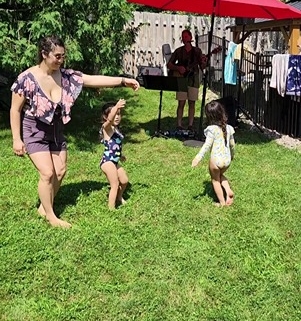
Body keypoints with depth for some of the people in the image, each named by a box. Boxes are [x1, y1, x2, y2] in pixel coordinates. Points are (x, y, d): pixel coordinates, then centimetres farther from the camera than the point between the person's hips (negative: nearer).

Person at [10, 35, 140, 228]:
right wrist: (16, 139, -15)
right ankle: (50, 216, 10)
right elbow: (15, 110, -14)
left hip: (56, 130, 6)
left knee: (60, 171, 8)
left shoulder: (66, 76, -9)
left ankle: (44, 206, 30)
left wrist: (122, 80, -21)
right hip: (34, 132, -6)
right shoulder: (27, 79, -21)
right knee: (47, 173, -8)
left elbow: (94, 79, -12)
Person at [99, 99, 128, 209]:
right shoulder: (107, 127, -14)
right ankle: (111, 208, 4)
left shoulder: (115, 129, 12)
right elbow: (110, 119, -39)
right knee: (115, 186, -5)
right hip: (108, 162, -9)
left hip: (114, 162, 9)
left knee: (124, 181, 24)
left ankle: (119, 197, 49)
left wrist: (120, 156, 40)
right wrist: (116, 107, -55)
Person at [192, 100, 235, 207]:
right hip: (227, 159, 6)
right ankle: (229, 191, 12)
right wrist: (232, 155, 31)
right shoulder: (228, 128, 4)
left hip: (216, 159, -6)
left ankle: (222, 202, 20)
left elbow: (207, 145, -21)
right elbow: (232, 144, 15)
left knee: (215, 180, 16)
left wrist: (199, 157, -23)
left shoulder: (212, 129, -14)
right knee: (220, 175, 32)